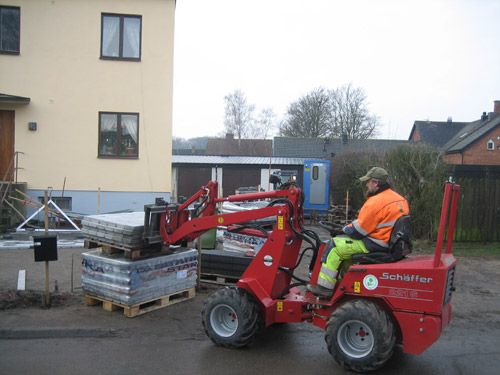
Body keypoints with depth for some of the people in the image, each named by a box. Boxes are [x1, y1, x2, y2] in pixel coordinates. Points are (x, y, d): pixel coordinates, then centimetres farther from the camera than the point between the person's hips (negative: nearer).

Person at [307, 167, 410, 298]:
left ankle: (324, 288, -2)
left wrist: (345, 229, 5)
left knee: (334, 245, -3)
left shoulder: (376, 202, -20)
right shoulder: (400, 199, 9)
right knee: (345, 240, 24)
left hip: (376, 245, -10)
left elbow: (357, 230, -17)